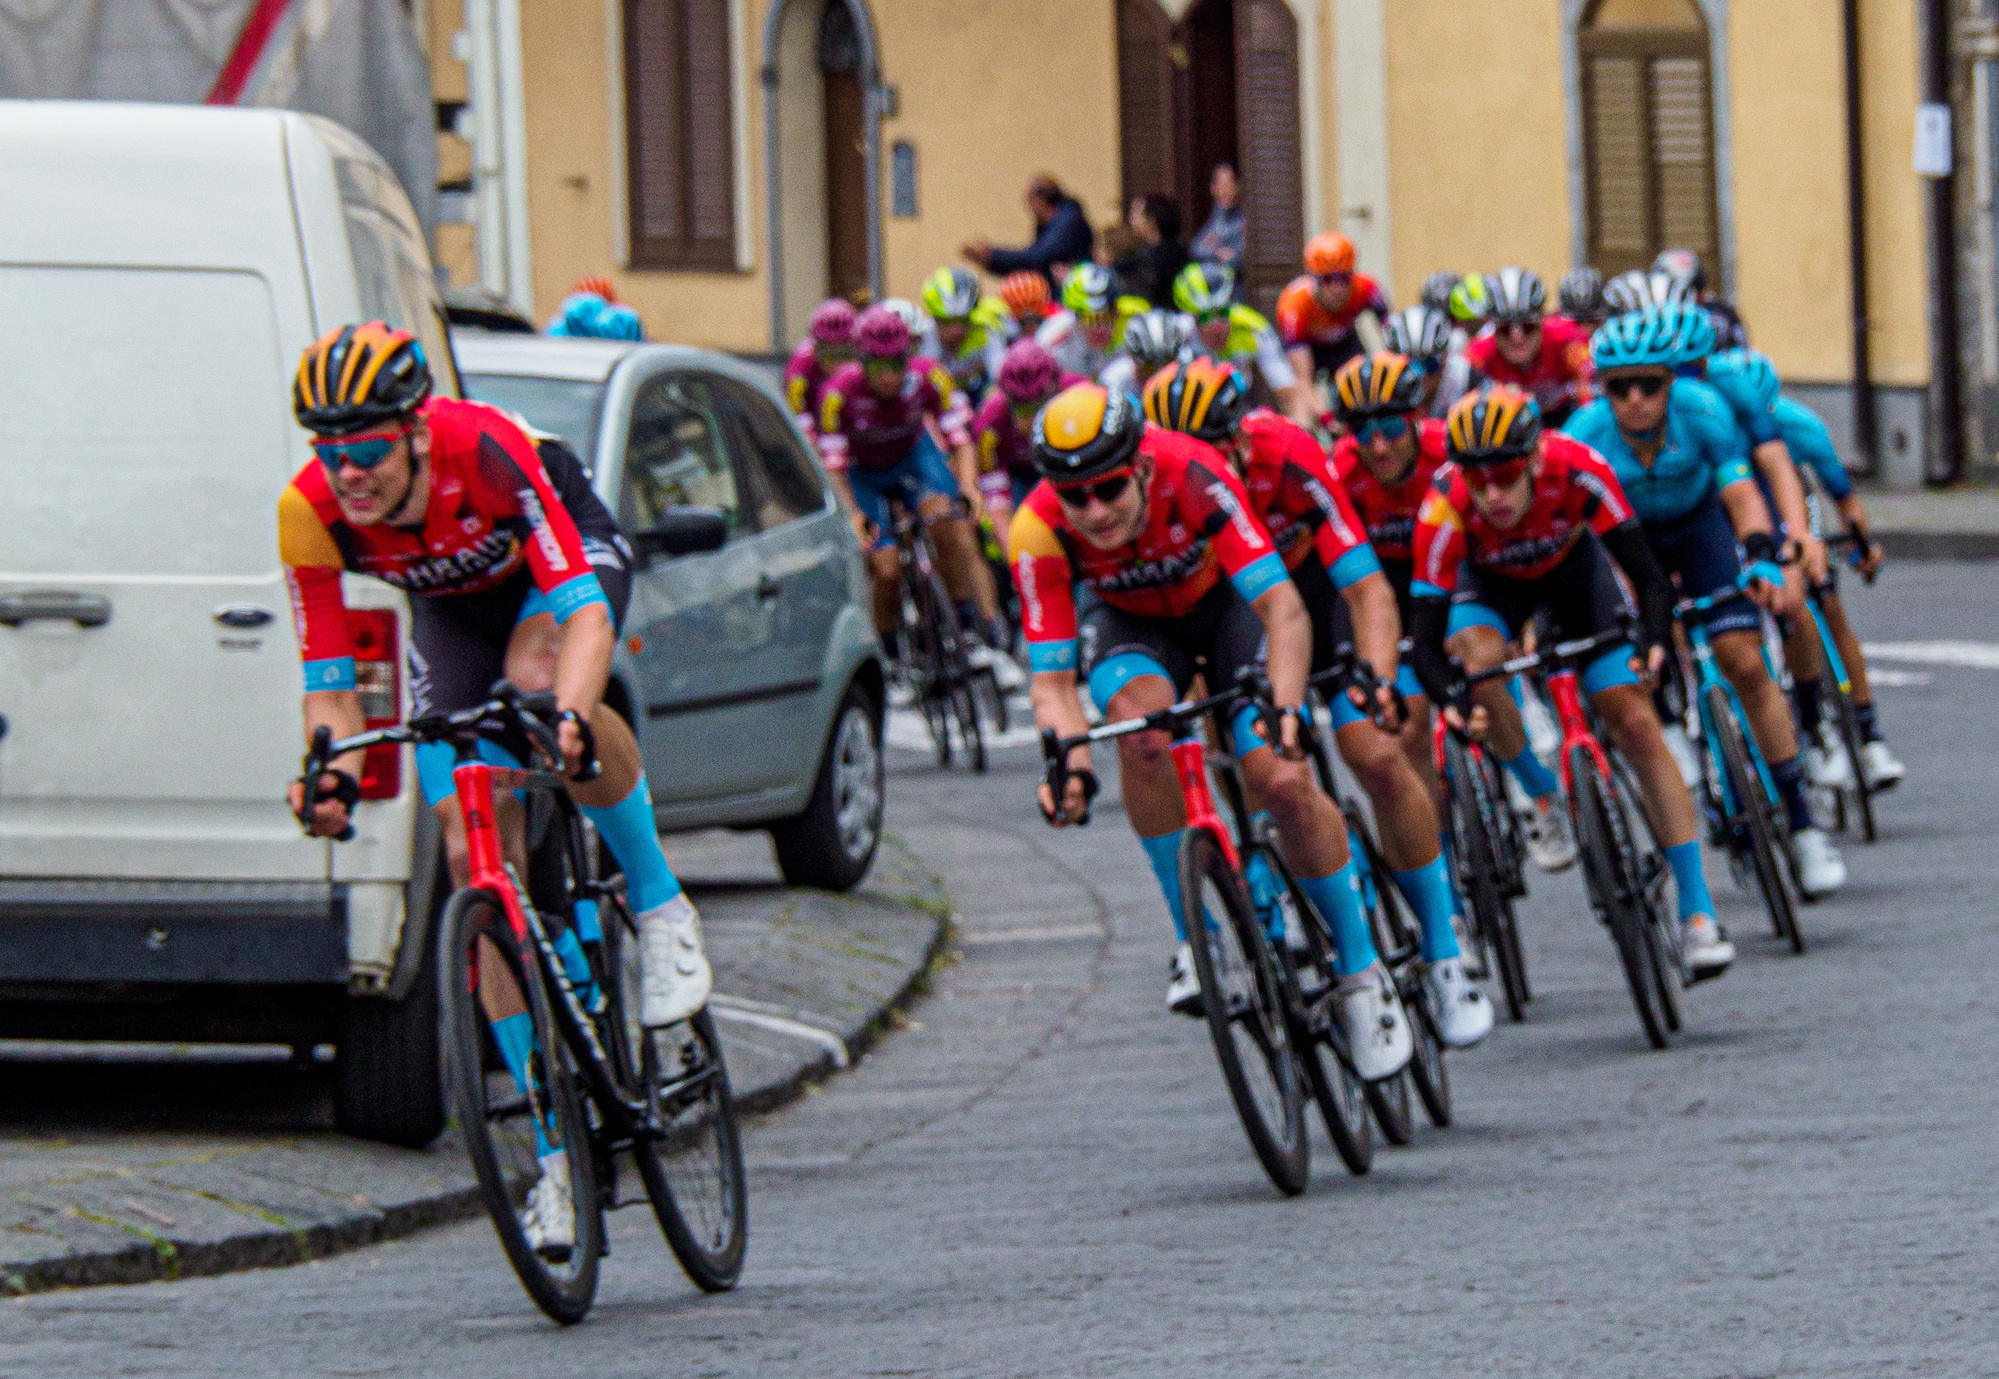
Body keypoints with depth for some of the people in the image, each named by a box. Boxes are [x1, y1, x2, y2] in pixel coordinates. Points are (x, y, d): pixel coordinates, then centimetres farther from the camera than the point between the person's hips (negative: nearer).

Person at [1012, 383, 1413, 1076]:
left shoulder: (1195, 475, -37)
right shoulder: (1039, 533, -31)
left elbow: (1284, 608, -40)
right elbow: (1051, 680, -29)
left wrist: (1284, 714, -56)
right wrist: (1072, 766, -49)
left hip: (1224, 602, -1)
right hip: (1130, 622, 1)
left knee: (1281, 779, -20)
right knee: (1140, 718, -33)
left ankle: (1362, 973, 1)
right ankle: (1194, 937, -19)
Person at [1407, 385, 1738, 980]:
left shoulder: (1577, 469, -38)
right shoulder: (1445, 511, -38)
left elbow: (1648, 576, -34)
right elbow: (1426, 640, -36)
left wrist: (1654, 639, -53)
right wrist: (1453, 700, -55)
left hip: (1571, 567, 0)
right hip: (1489, 581, 0)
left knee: (1637, 723, -11)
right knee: (1479, 658, -33)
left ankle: (1698, 914, -7)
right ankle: (1543, 797, -5)